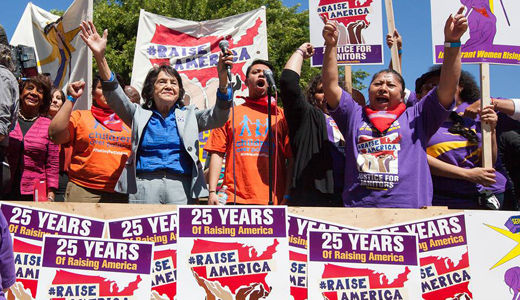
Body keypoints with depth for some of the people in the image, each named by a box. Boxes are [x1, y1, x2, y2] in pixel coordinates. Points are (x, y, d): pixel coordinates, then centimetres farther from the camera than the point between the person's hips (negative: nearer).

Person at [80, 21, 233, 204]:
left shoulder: (188, 116, 17)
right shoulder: (140, 115, 17)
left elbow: (217, 117, 2)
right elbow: (116, 99, 3)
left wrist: (223, 80, -16)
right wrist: (100, 57, -11)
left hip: (181, 187, 0)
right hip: (144, 186, 0)